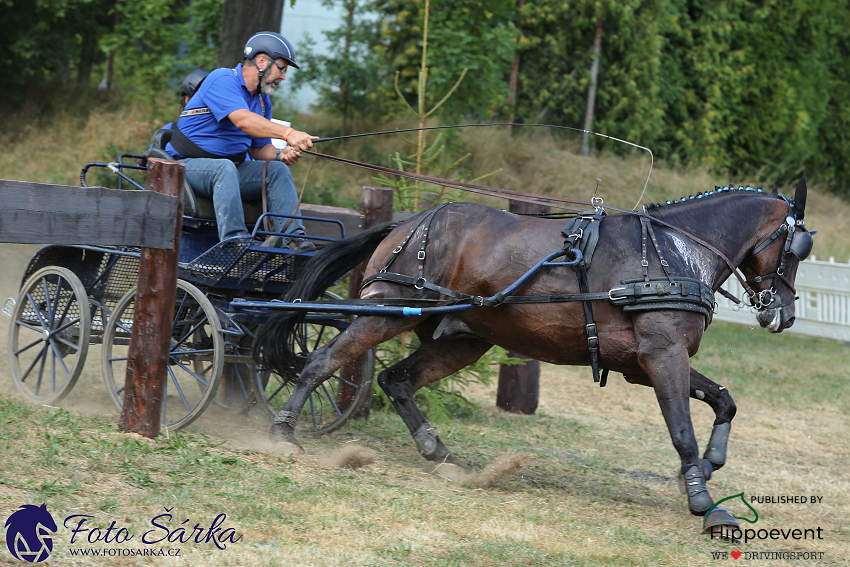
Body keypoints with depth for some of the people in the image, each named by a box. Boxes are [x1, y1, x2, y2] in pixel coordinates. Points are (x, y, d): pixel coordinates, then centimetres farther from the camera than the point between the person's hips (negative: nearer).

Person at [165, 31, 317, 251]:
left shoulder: (262, 100, 14)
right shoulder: (222, 80, -15)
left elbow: (259, 148, 14)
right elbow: (243, 120, -31)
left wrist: (280, 155, -10)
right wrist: (288, 133, -42)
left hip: (228, 169, 8)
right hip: (188, 165, -8)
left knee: (278, 170, -11)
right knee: (224, 167, -38)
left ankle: (294, 240, -22)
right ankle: (234, 240, -49)